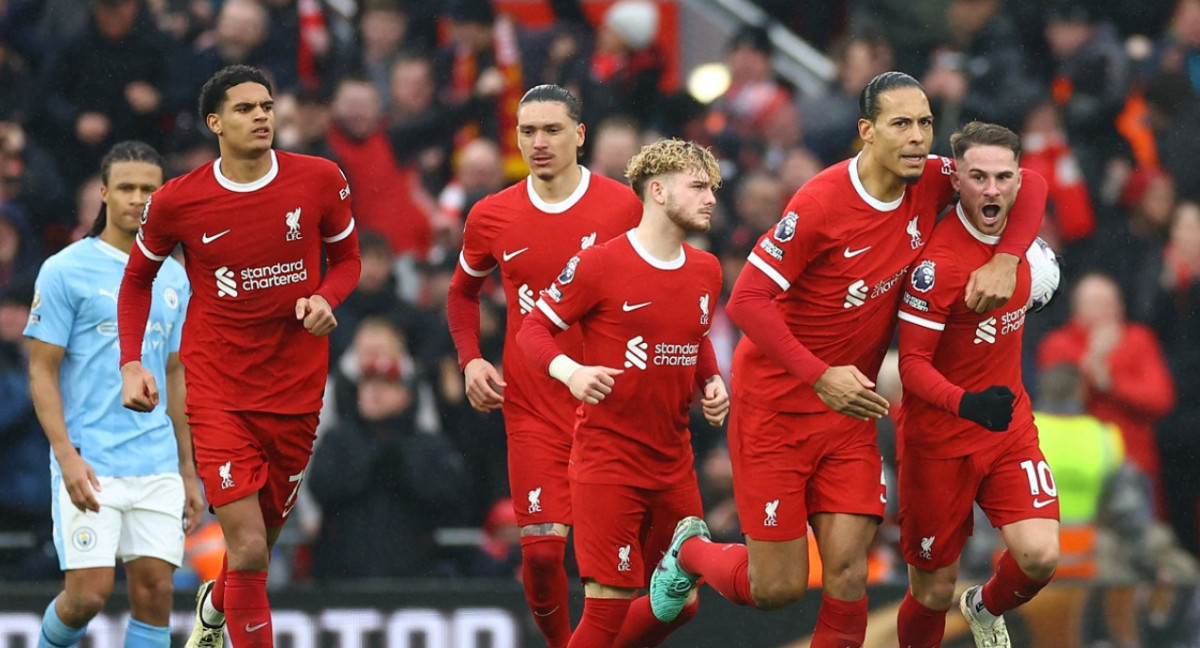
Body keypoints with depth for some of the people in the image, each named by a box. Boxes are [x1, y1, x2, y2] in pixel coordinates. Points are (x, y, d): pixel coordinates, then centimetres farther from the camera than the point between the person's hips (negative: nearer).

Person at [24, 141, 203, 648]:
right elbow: (42, 371, -5)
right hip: (88, 465, -5)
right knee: (89, 592, -10)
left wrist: (187, 471, 17)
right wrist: (67, 457, -16)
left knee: (155, 588, -3)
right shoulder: (66, 270, -4)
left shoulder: (173, 278, 13)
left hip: (157, 467, 5)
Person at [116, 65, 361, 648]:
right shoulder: (176, 202, -8)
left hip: (297, 389, 3)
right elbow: (137, 278, 9)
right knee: (248, 550, -15)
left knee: (262, 539, 16)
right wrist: (131, 364, -3)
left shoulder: (321, 181, -4)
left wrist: (325, 299, -11)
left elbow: (346, 257, 11)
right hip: (217, 393, -3)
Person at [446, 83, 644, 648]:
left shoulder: (622, 207, -4)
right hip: (531, 407, 1)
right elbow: (463, 291, 20)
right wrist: (470, 360, 4)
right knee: (542, 549, -8)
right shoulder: (491, 216, 3)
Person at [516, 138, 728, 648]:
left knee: (679, 602, 8)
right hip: (608, 459, -7)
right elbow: (533, 329, -4)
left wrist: (712, 384, 6)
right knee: (610, 602, -11)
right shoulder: (599, 265, -10)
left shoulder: (706, 272, 9)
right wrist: (571, 372, -23)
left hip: (673, 462, 7)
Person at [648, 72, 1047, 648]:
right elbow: (746, 300, -21)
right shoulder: (821, 202, -21)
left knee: (847, 576, -8)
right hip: (775, 402, -5)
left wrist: (1005, 261, -10)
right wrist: (821, 377, -28)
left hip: (849, 409, 5)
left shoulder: (930, 182, -4)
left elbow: (1027, 185, 8)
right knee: (777, 587, 0)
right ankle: (689, 554, 32)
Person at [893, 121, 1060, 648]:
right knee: (934, 591, 2)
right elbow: (913, 364, -23)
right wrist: (966, 403, -37)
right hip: (940, 439, -5)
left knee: (1040, 556, -14)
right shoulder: (939, 260, -23)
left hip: (1009, 425, 5)